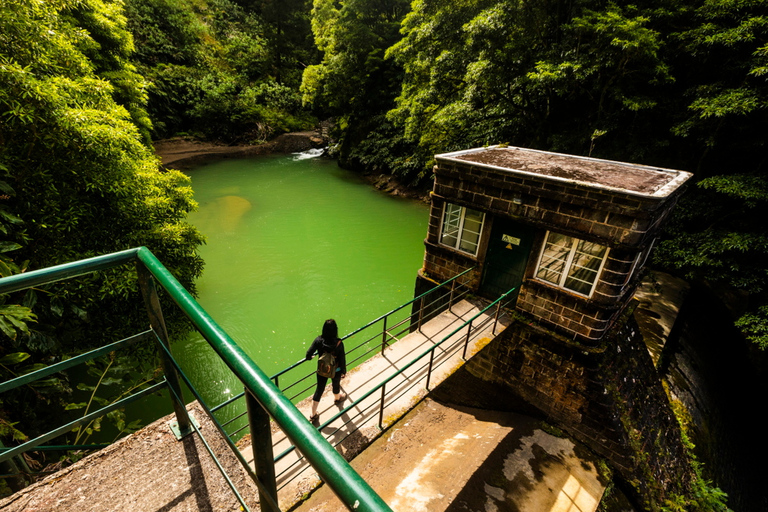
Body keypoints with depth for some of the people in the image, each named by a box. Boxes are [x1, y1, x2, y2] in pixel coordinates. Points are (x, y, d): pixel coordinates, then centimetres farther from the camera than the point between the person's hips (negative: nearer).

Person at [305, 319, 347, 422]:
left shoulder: (319, 340, -24)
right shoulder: (339, 343, -28)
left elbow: (309, 354, -21)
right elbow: (342, 359, -19)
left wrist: (310, 357, 4)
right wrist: (344, 371, -2)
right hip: (335, 371, -1)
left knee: (319, 389, 20)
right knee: (336, 385, 30)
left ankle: (313, 414, 32)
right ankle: (337, 398, 62)